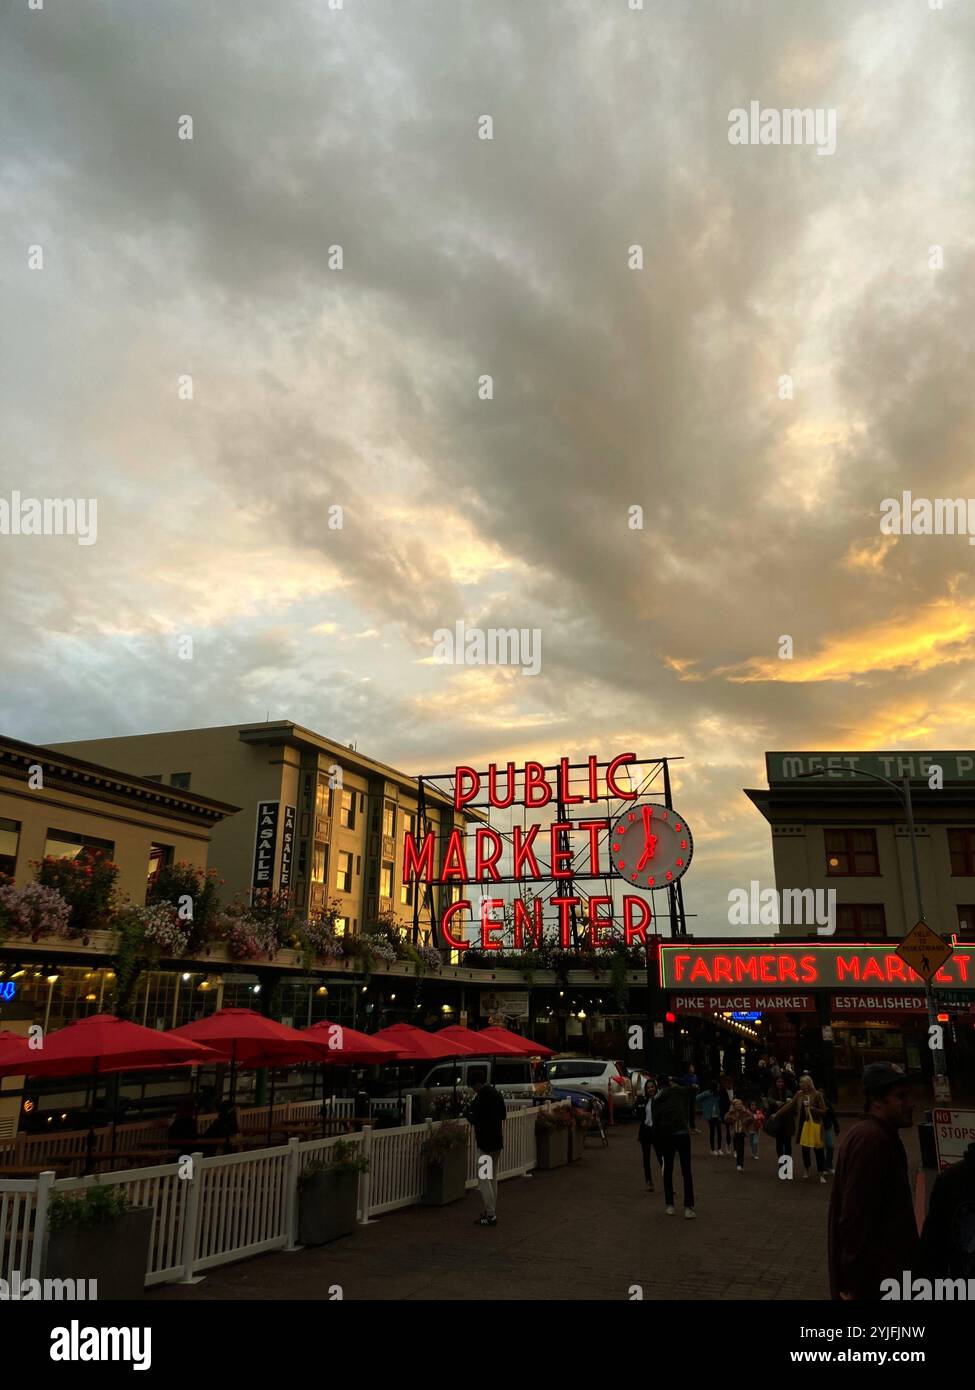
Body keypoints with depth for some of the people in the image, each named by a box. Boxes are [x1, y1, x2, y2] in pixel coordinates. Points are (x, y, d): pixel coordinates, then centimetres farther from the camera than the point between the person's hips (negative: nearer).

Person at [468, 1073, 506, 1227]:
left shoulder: (481, 1097, -19)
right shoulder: (498, 1094, 9)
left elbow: (474, 1119, -20)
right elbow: (503, 1114, 20)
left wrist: (469, 1109, -3)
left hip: (485, 1143, -9)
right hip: (497, 1141, 9)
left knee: (483, 1179, -4)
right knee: (492, 1178, 17)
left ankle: (490, 1215, -5)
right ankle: (492, 1211, 23)